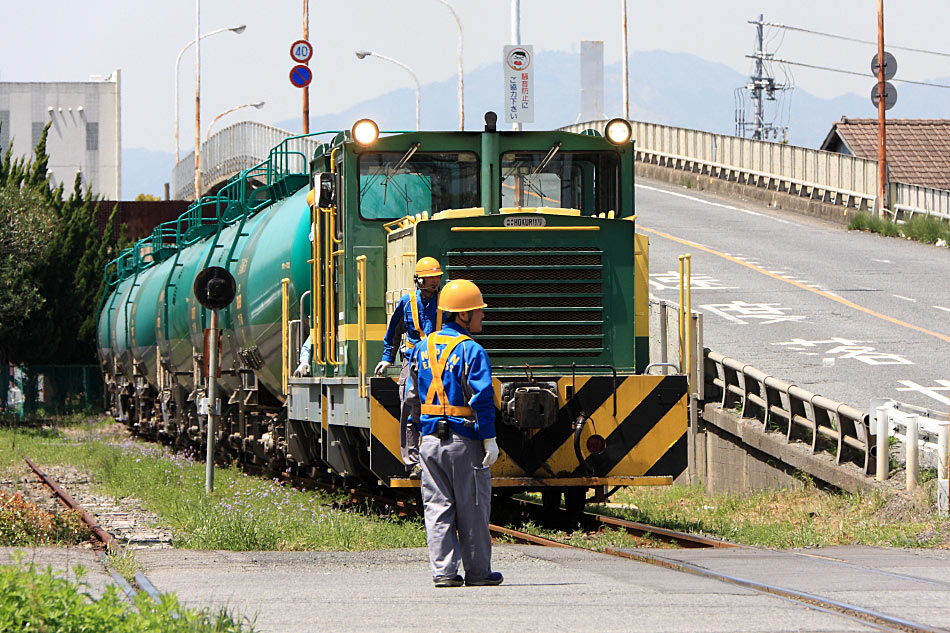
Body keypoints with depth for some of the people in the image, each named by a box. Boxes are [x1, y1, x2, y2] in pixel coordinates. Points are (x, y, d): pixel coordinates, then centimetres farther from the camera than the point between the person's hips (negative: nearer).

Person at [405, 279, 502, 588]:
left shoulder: (423, 348, 8)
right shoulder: (472, 351, -12)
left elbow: (412, 397, 14)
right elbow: (481, 399, -16)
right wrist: (489, 440, -13)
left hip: (430, 440, 5)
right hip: (464, 441, -5)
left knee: (437, 505, 6)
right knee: (472, 507, 5)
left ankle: (443, 571, 2)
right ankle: (477, 570, 12)